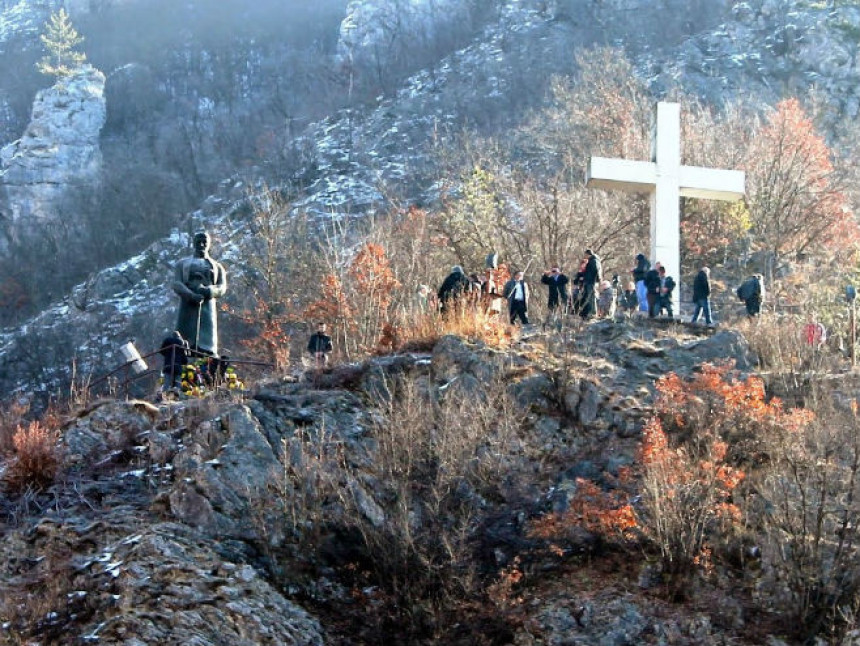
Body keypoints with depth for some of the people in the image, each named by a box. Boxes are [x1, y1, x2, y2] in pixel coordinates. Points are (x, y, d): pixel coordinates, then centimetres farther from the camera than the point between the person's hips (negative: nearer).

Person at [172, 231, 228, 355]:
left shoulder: (217, 266, 21)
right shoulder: (183, 264, 19)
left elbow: (222, 287, 6)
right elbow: (176, 284, 3)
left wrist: (209, 291, -18)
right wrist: (191, 295, -17)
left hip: (208, 308, 0)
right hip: (187, 307, 0)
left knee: (207, 349, -9)